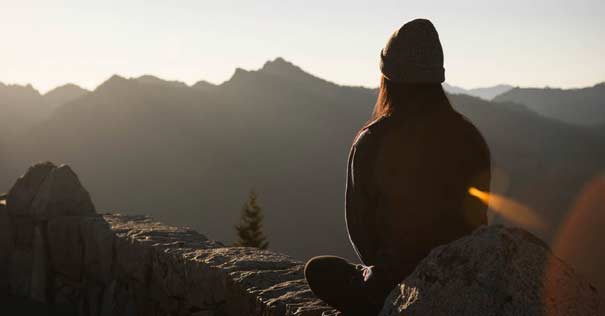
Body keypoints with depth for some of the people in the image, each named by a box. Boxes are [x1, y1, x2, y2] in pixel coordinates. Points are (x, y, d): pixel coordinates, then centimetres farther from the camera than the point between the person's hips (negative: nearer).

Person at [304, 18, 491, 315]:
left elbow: (360, 227, -4)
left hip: (397, 285, -5)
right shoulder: (470, 136, -4)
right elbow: (477, 218, 5)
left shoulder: (371, 142, -14)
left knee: (318, 269, 22)